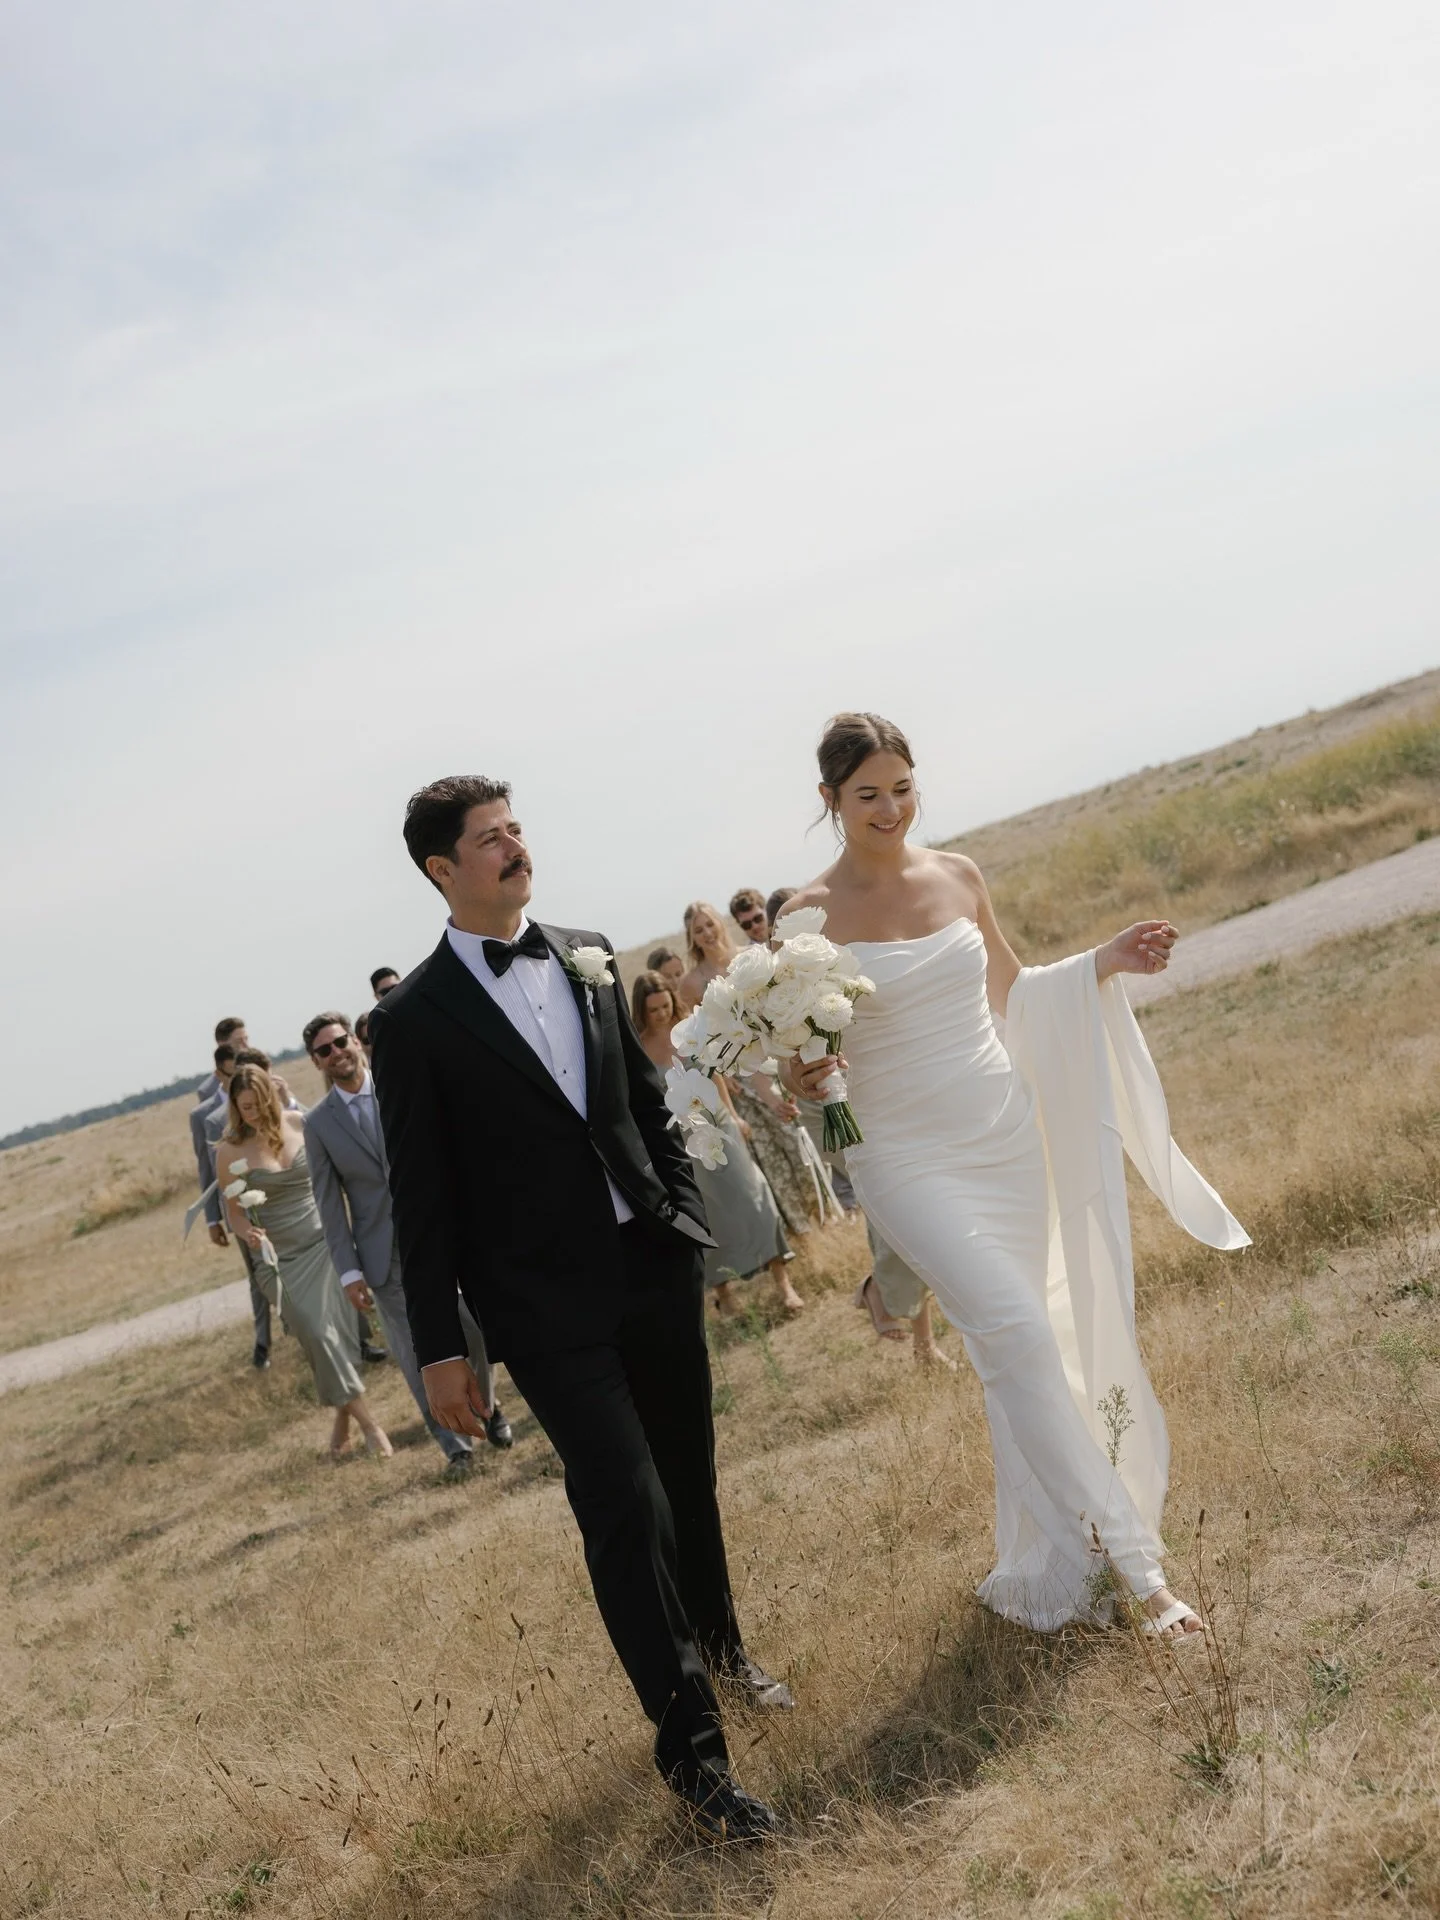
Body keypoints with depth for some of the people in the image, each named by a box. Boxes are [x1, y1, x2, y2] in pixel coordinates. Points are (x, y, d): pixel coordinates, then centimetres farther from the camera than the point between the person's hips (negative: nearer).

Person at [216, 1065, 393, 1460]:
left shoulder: (299, 1124, -3)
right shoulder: (231, 1151, -7)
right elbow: (235, 1213, 1)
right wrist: (249, 1234, -20)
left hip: (322, 1241, 2)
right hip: (279, 1257, -1)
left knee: (339, 1330, -2)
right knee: (317, 1334, -9)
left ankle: (344, 1417, 20)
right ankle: (366, 1420, 2)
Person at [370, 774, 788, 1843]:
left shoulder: (588, 957, 6)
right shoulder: (416, 1019, -8)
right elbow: (421, 1198, -6)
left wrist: (689, 1221, 11)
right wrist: (440, 1348, -6)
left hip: (656, 1267, 5)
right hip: (547, 1304, -5)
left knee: (690, 1475, 19)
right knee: (624, 1503, -10)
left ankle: (720, 1645, 45)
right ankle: (690, 1746, 3)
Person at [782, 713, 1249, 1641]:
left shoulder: (958, 875, 4)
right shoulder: (809, 916, -8)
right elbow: (803, 1049, -2)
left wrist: (1105, 964, 4)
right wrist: (803, 1079, -23)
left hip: (1008, 1138, 5)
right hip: (912, 1161, -4)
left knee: (1015, 1347, 11)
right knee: (1017, 1331, -17)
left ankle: (1046, 1564, 28)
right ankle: (1133, 1561, -9)